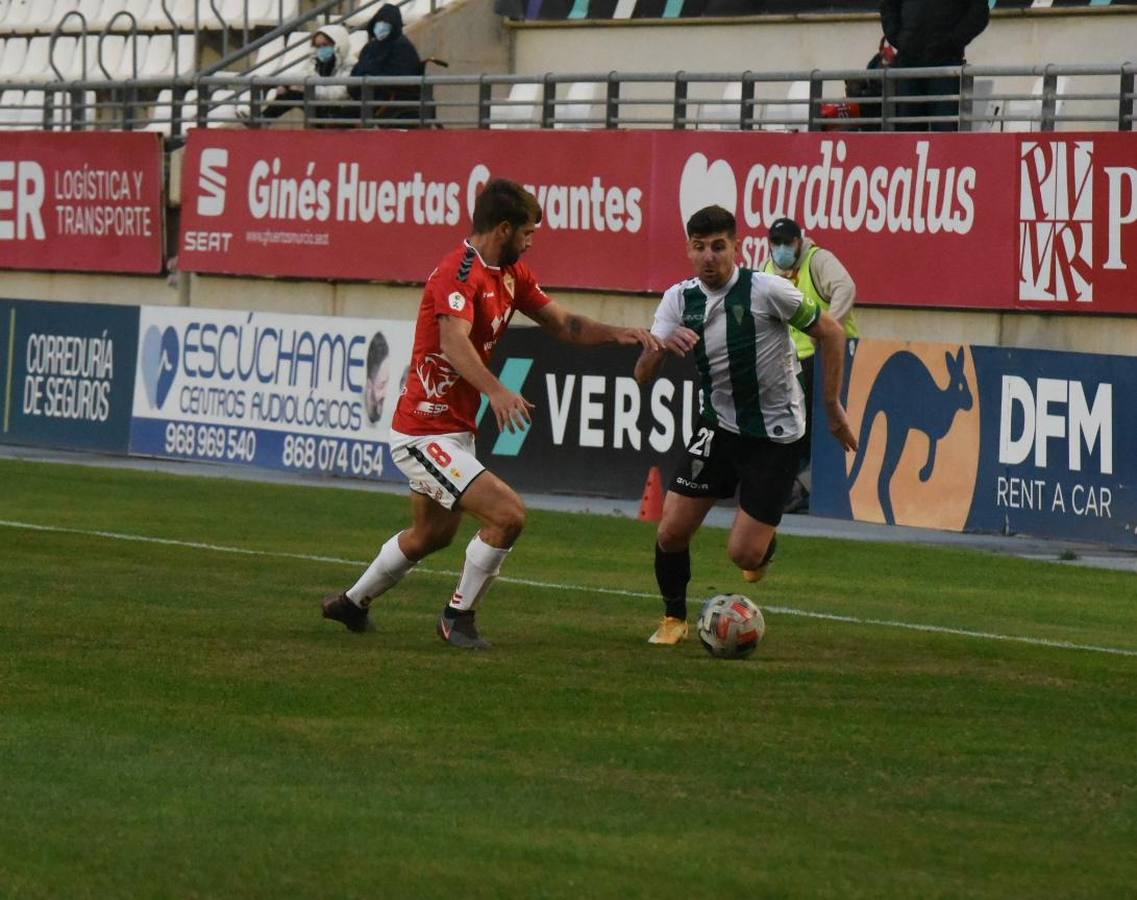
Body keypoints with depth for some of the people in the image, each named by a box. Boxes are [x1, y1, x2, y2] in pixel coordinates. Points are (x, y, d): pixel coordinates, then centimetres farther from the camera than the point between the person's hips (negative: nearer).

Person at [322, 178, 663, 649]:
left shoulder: (511, 274, 7)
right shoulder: (459, 273, -22)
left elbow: (561, 323, 12)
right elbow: (454, 344, -38)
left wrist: (617, 333, -5)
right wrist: (496, 391, -53)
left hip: (454, 431, 11)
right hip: (426, 434, -11)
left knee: (432, 534, 28)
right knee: (508, 514, -19)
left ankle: (351, 603, 46)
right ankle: (458, 616, -2)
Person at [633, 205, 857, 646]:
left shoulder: (766, 290, -18)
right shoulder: (680, 298, -4)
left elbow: (831, 333, -6)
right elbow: (643, 375, -8)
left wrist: (832, 405, -4)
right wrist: (662, 344, -30)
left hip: (776, 435, -4)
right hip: (718, 426, 4)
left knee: (744, 553, -9)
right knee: (670, 532, -5)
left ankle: (765, 546, 29)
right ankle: (674, 619, 20)